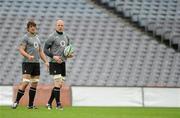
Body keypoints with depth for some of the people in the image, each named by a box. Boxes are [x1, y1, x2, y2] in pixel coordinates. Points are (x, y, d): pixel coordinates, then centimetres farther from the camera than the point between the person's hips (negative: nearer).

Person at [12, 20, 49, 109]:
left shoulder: (37, 38, 19)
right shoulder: (25, 37, -3)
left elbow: (41, 52, 25)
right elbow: (21, 50, -11)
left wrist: (46, 61, 15)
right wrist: (28, 56, -27)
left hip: (36, 63, 7)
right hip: (27, 63, -7)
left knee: (35, 83, 4)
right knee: (25, 83, -15)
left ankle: (30, 104, 8)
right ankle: (16, 101, -5)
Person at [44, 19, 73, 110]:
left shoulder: (66, 37, 12)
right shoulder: (52, 37, -6)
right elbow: (45, 49, -6)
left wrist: (70, 55, 1)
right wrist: (53, 56, -19)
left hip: (63, 63, 7)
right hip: (55, 63, -7)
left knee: (60, 85, 7)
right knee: (58, 84, -12)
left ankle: (49, 103, 17)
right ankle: (58, 104, -8)